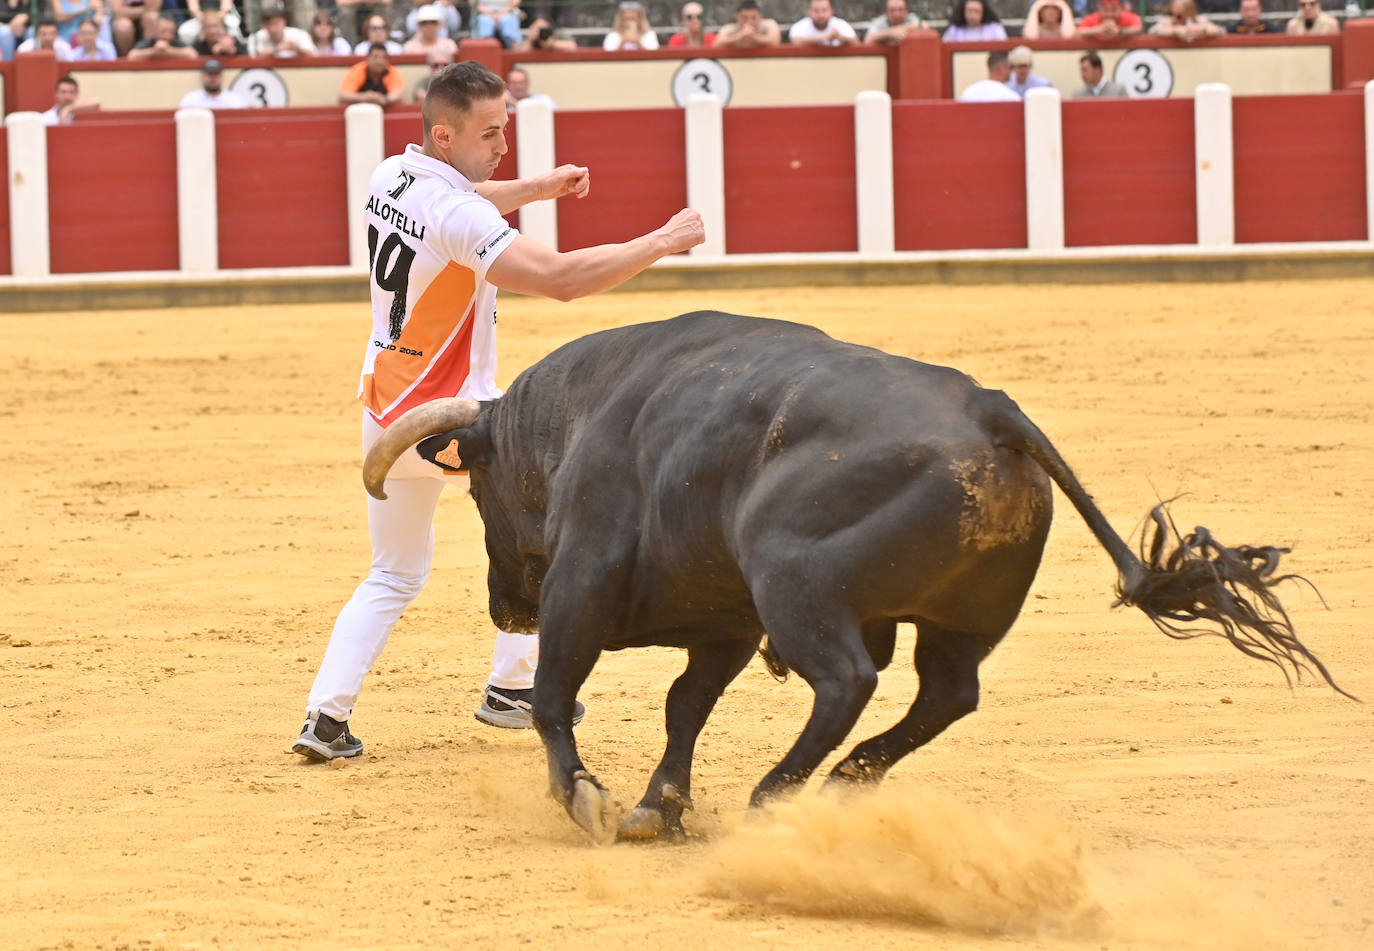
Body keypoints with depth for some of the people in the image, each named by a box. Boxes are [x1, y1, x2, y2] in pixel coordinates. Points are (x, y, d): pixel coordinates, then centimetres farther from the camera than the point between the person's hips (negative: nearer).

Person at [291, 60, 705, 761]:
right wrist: (662, 243, -29)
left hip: (384, 419, 8)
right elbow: (558, 278, -34)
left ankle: (326, 716, 2)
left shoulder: (392, 176, 2)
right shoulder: (457, 216, -25)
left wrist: (538, 188, 19)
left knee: (394, 578, 19)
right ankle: (511, 687, 14)